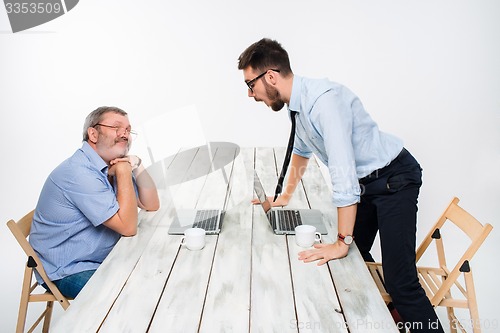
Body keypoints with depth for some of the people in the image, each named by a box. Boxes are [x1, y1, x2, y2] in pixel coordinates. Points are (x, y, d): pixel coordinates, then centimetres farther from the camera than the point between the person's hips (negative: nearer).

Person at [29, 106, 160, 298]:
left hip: (103, 259, 9)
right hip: (68, 272, -9)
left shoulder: (111, 166, 4)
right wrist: (124, 171, -22)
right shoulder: (79, 172, -24)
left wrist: (137, 165, -10)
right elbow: (128, 227, -25)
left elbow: (151, 205, 3)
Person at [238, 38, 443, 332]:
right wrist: (285, 196, 26)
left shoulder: (324, 99, -29)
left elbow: (343, 173, -32)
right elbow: (302, 149, 19)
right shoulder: (297, 103, 0)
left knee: (400, 282, -14)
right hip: (366, 182, 9)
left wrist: (342, 243, -26)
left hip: (394, 178, -9)